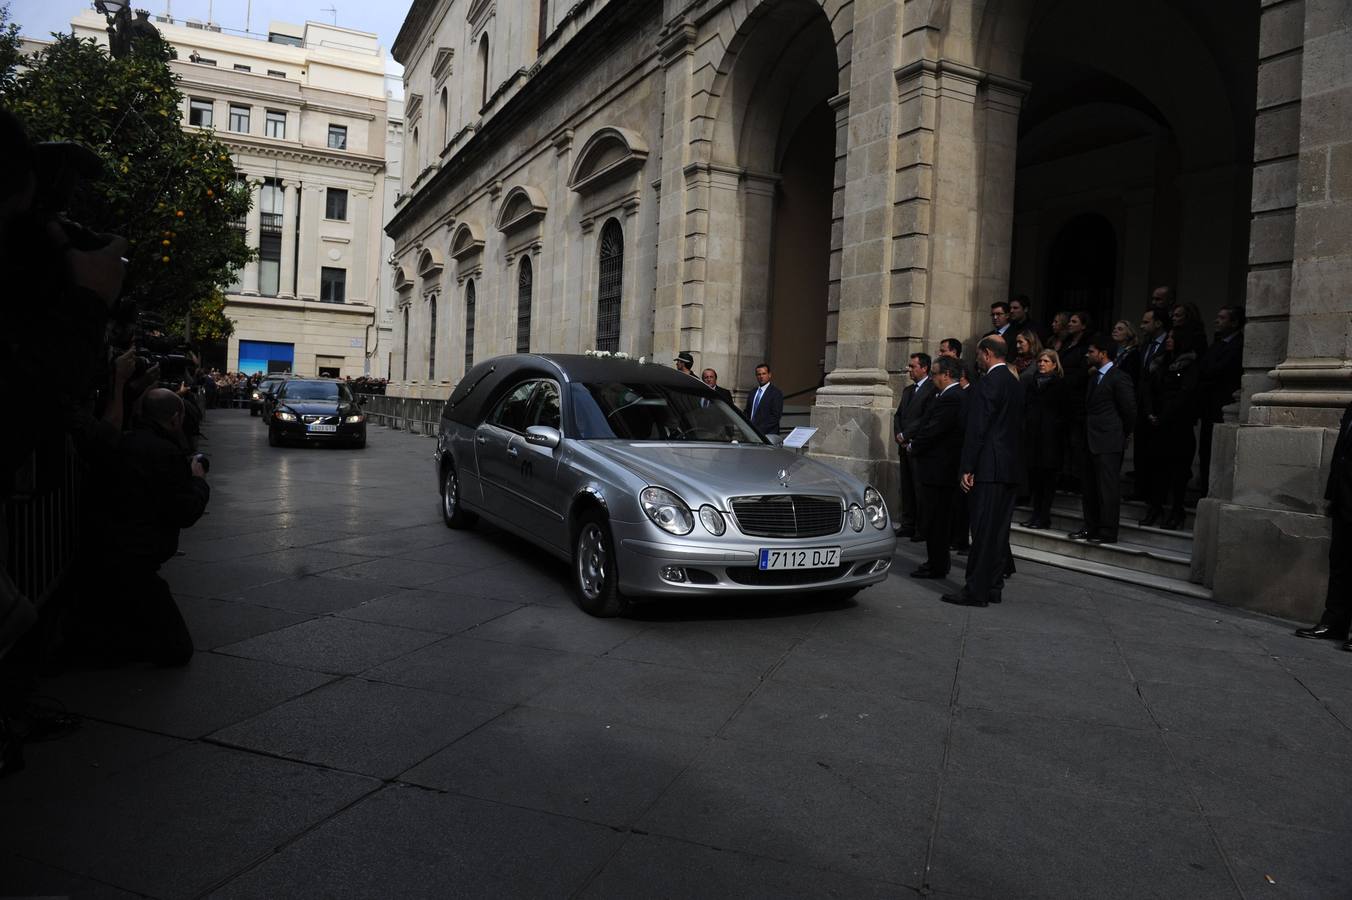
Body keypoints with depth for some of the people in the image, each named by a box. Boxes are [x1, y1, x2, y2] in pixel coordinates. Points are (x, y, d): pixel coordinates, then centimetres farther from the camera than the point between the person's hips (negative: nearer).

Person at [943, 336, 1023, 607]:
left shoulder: (988, 384, -13)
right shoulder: (1016, 384, 15)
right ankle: (993, 587, 19)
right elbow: (1019, 427, 18)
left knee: (983, 531, -6)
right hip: (1010, 468, 9)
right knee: (1000, 530, 12)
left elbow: (977, 429, -17)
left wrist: (967, 469, -15)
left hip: (988, 468, -9)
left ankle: (976, 591, -3)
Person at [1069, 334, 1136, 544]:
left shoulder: (1119, 378, -11)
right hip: (1092, 441, 9)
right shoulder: (1094, 377, 16)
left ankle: (1108, 532, 1)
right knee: (1090, 488, 13)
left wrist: (1122, 435, 1)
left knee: (1108, 487, -4)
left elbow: (1129, 410, -9)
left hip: (1109, 442, -9)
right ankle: (1091, 528, 21)